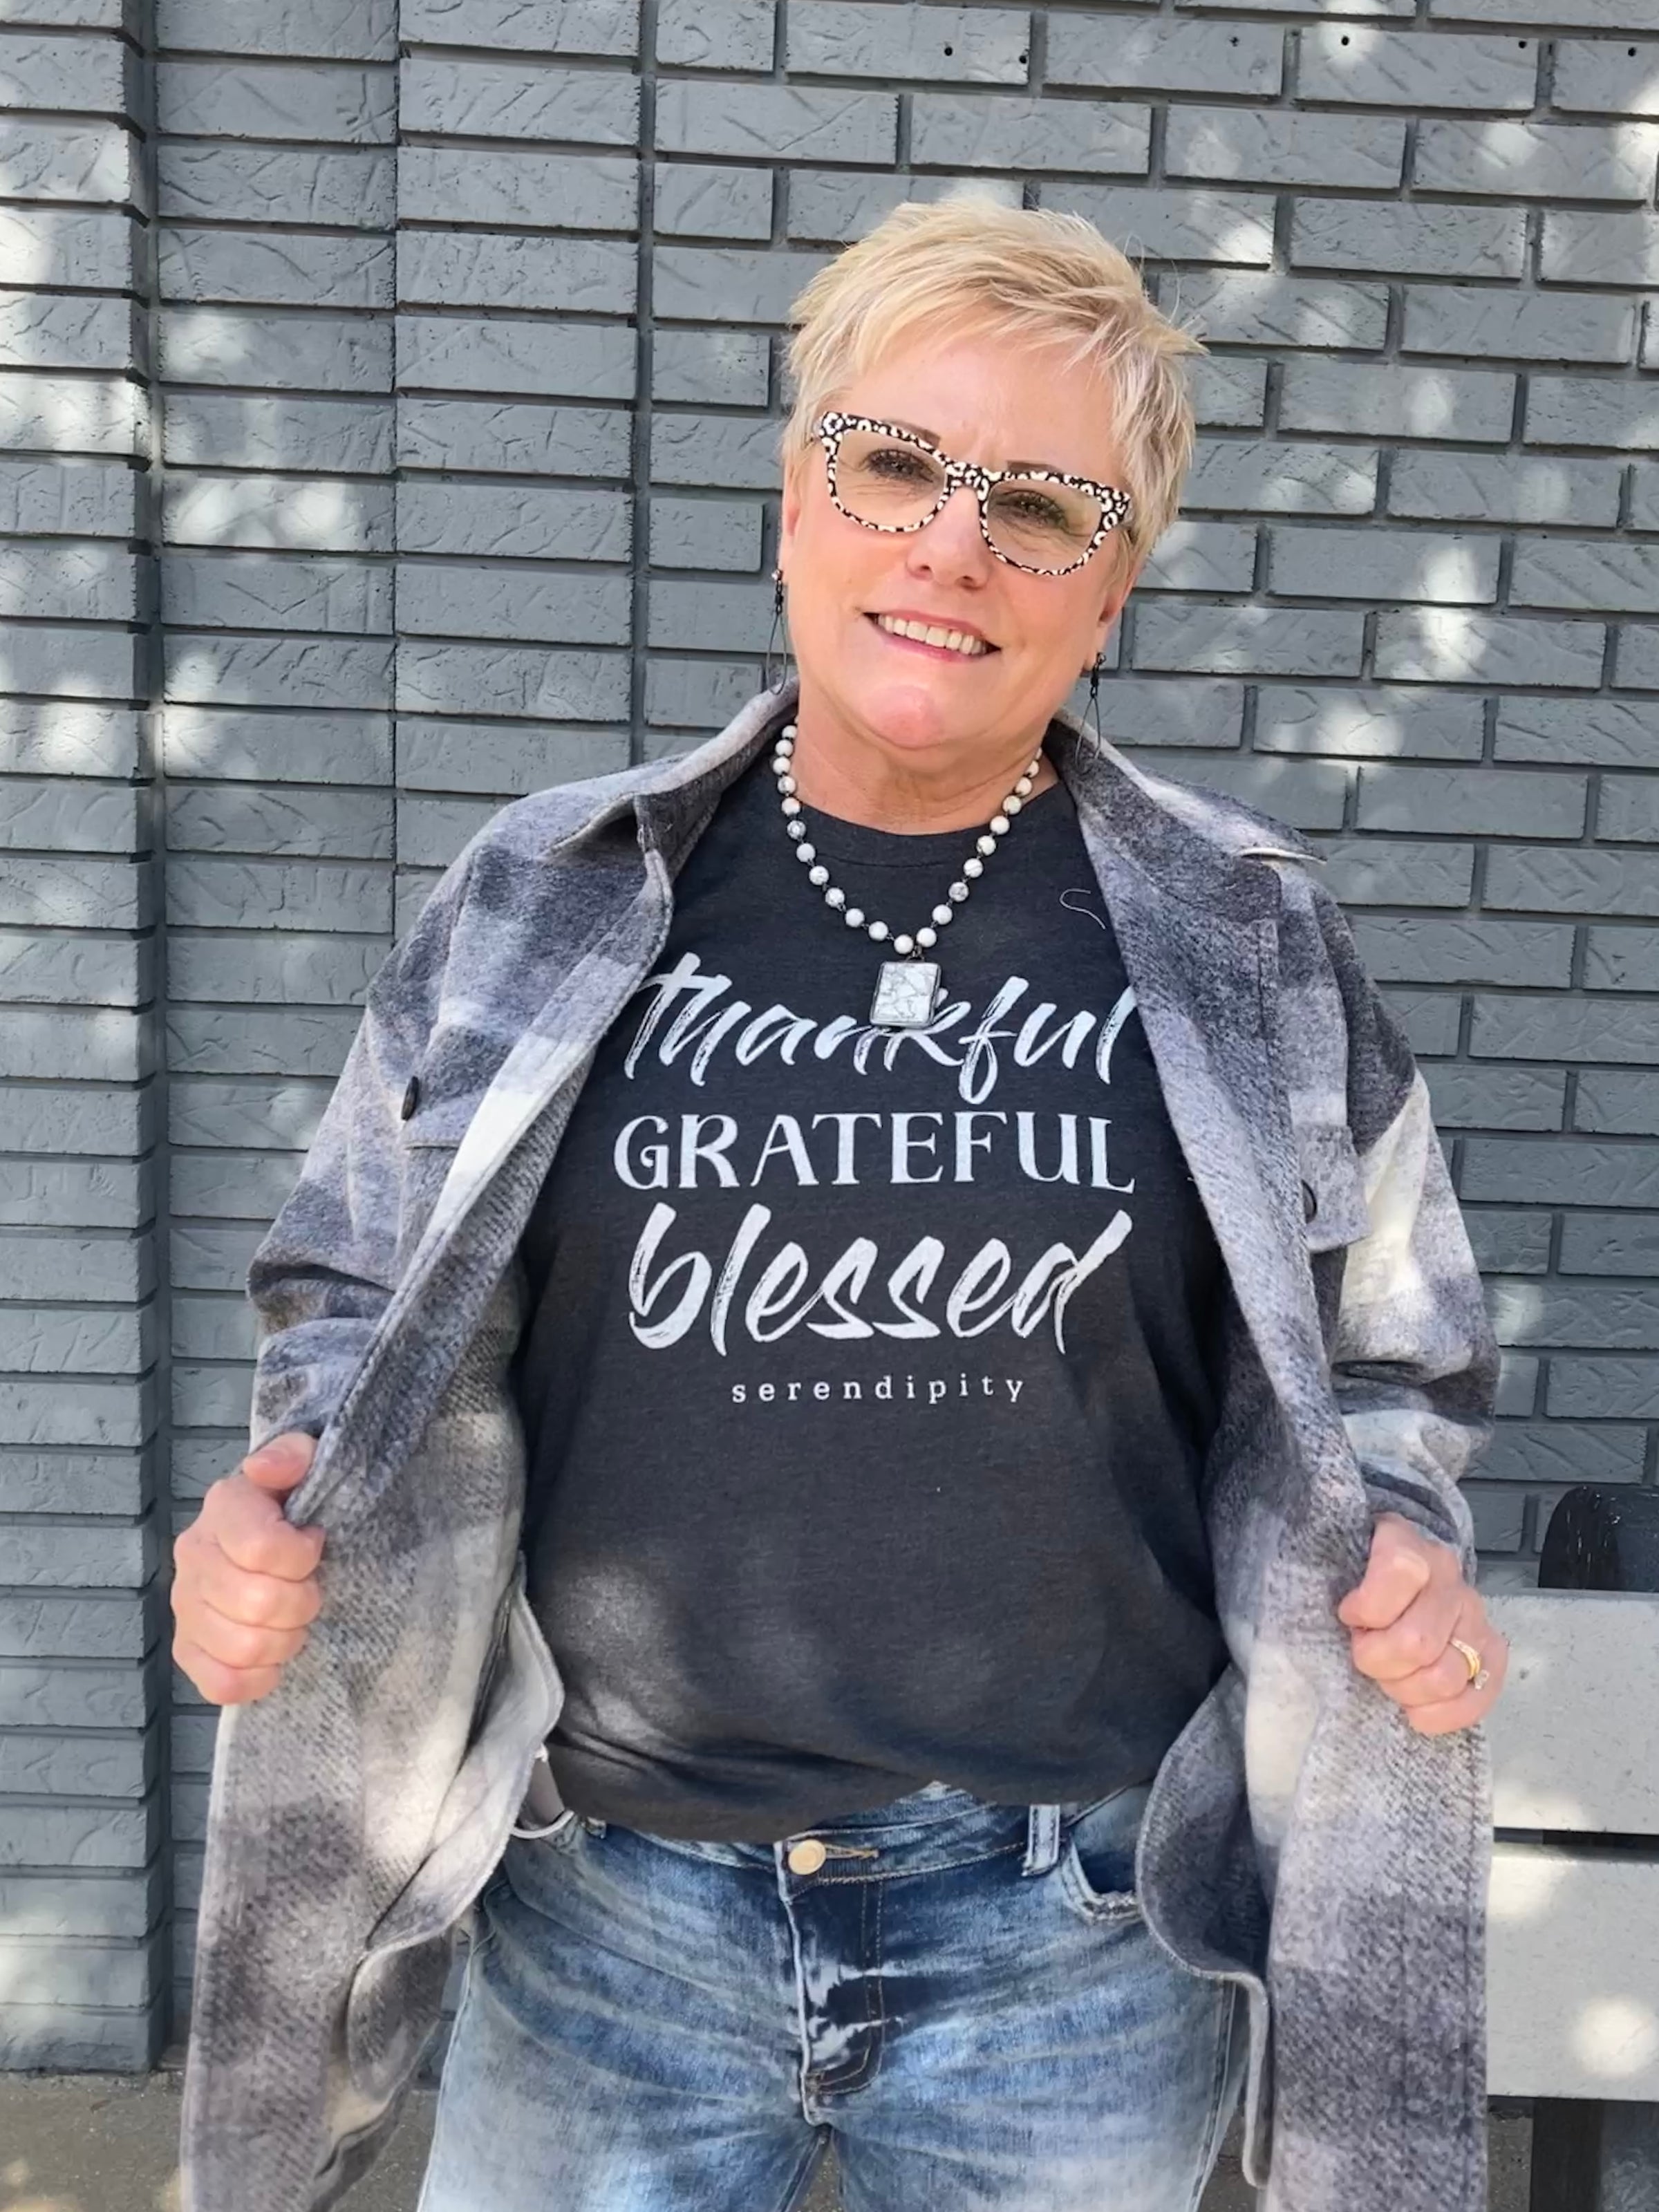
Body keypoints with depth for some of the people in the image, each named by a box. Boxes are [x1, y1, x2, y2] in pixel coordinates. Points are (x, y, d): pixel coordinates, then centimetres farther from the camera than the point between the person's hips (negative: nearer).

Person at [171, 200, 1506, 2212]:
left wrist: (1406, 1561, -11)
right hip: (602, 1921, 1)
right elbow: (361, 1298, 7)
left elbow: (1385, 1367, 7)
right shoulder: (545, 901, -3)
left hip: (1076, 1953, 0)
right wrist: (274, 1514, -11)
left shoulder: (1248, 944, -4)